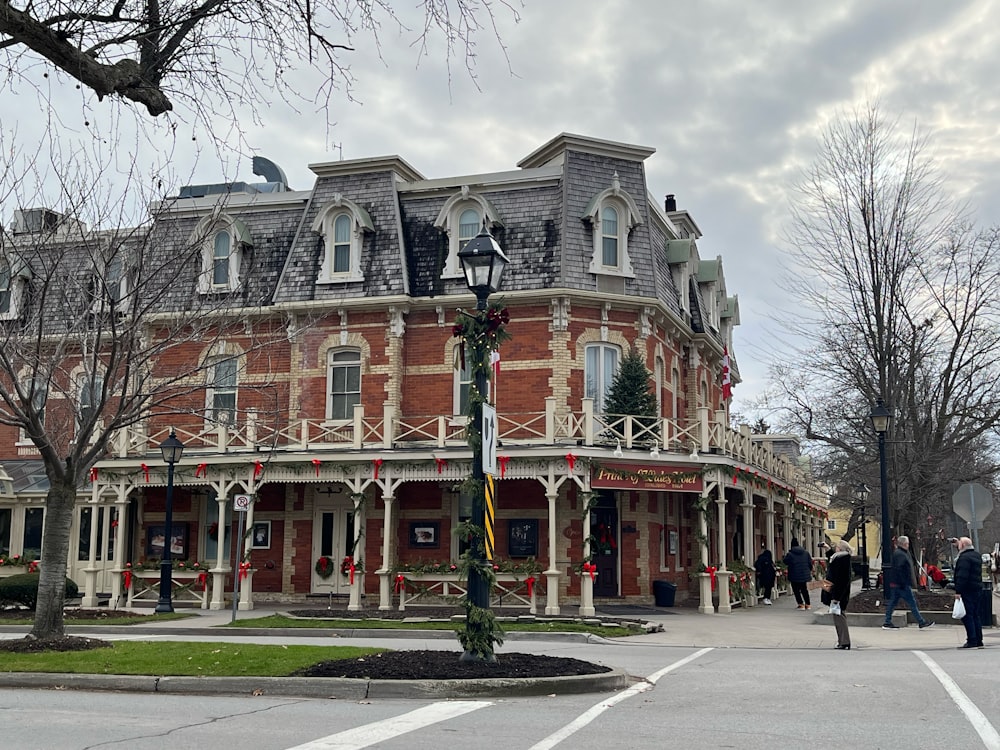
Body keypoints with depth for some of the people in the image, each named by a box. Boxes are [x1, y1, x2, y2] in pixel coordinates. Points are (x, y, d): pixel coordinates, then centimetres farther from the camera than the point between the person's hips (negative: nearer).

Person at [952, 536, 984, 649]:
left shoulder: (964, 558, -16)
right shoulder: (977, 555, 13)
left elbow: (962, 576, -22)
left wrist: (958, 591, -22)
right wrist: (958, 545, 40)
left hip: (967, 590, -9)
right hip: (977, 589, 9)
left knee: (967, 616, -7)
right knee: (975, 615, 14)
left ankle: (972, 641, -10)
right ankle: (979, 641, 16)